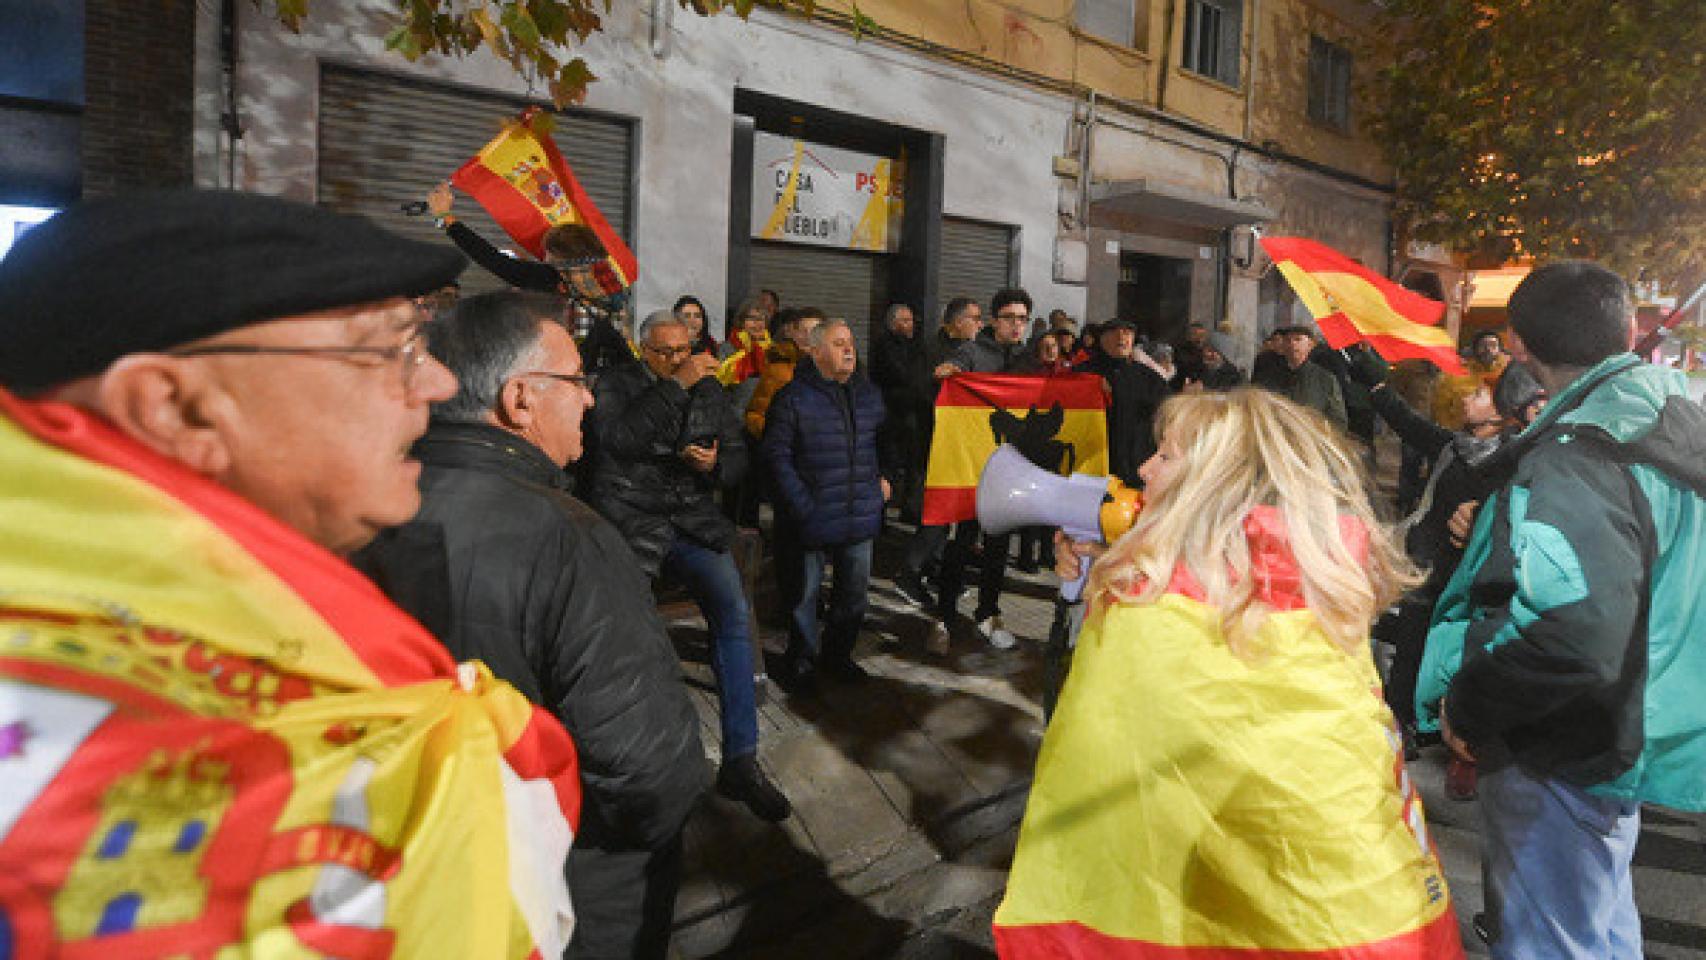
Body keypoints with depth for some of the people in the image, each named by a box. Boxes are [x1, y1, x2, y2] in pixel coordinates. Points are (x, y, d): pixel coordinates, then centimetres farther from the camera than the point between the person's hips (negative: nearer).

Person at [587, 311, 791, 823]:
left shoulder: (709, 389, 15)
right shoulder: (615, 385, 3)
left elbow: (738, 452, 18)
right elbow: (620, 440, -17)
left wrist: (715, 464, -6)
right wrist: (676, 385, -17)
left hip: (692, 520, 3)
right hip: (631, 519, -2)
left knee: (733, 610, -18)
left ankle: (740, 761, -15)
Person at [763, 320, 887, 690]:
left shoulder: (868, 394, 11)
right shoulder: (794, 397, -8)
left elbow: (884, 440, 26)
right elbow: (777, 455, -10)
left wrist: (883, 476, 13)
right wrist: (802, 506, -16)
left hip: (861, 517, 5)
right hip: (813, 518, -5)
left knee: (855, 590, 14)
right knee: (806, 592, 5)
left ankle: (837, 654, 32)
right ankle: (801, 661, 22)